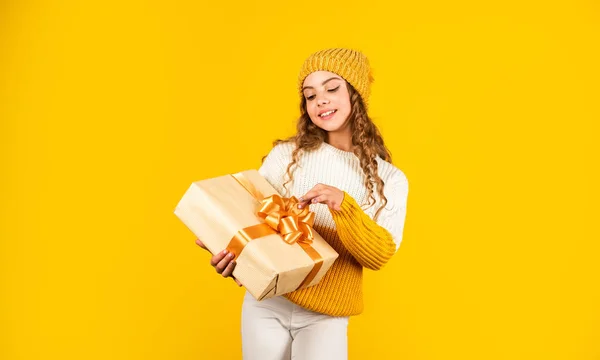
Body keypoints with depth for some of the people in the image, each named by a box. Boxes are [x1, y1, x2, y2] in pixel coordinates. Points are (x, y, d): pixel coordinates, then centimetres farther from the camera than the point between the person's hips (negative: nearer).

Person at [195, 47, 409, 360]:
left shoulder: (390, 180, -2)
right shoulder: (286, 155, -1)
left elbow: (380, 254, -9)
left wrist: (343, 205, -25)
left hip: (326, 318, -1)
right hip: (267, 303, 1)